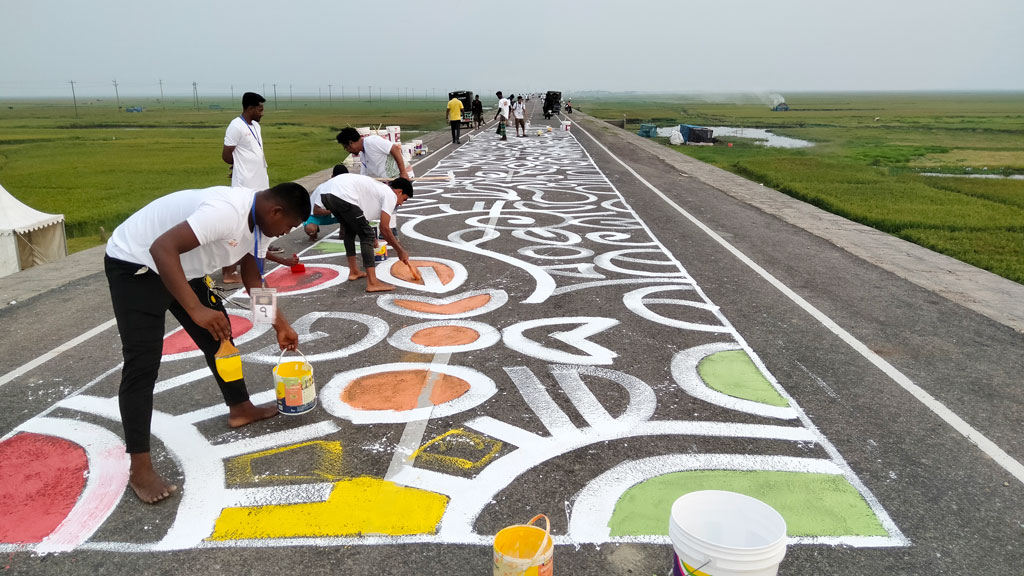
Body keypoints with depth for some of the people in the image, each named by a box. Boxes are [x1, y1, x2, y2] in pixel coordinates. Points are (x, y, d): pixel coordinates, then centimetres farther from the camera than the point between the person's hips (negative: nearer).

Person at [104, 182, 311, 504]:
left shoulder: (258, 221, -3)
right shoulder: (227, 211, -35)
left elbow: (252, 279, 9)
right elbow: (162, 248, -42)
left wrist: (280, 325, 8)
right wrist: (196, 310, -48)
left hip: (182, 268, 10)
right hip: (135, 264, -9)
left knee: (219, 336, 14)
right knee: (143, 363, -12)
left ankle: (240, 409, 33)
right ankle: (139, 468, -6)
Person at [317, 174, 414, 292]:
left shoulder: (378, 187, 32)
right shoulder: (391, 195, 6)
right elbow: (384, 229, 2)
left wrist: (372, 238, 48)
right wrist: (400, 251, 12)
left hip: (325, 193, 10)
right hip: (343, 195, -10)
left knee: (350, 230, 28)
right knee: (367, 236, 0)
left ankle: (353, 272, 38)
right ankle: (372, 283, -6)